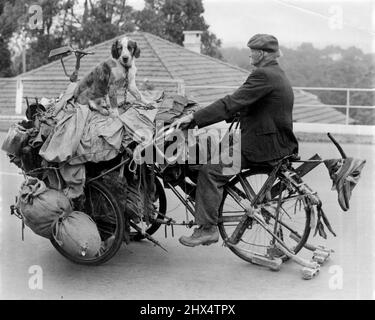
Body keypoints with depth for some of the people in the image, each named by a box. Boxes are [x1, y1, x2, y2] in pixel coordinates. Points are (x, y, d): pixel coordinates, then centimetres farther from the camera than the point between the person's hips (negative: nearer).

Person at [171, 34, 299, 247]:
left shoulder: (264, 76, -16)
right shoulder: (276, 73, 17)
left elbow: (231, 103, -23)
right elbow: (242, 105, 21)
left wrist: (193, 118, -22)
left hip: (264, 145, -11)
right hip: (275, 141, 11)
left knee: (210, 171, -14)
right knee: (212, 155, 16)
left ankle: (207, 228, -7)